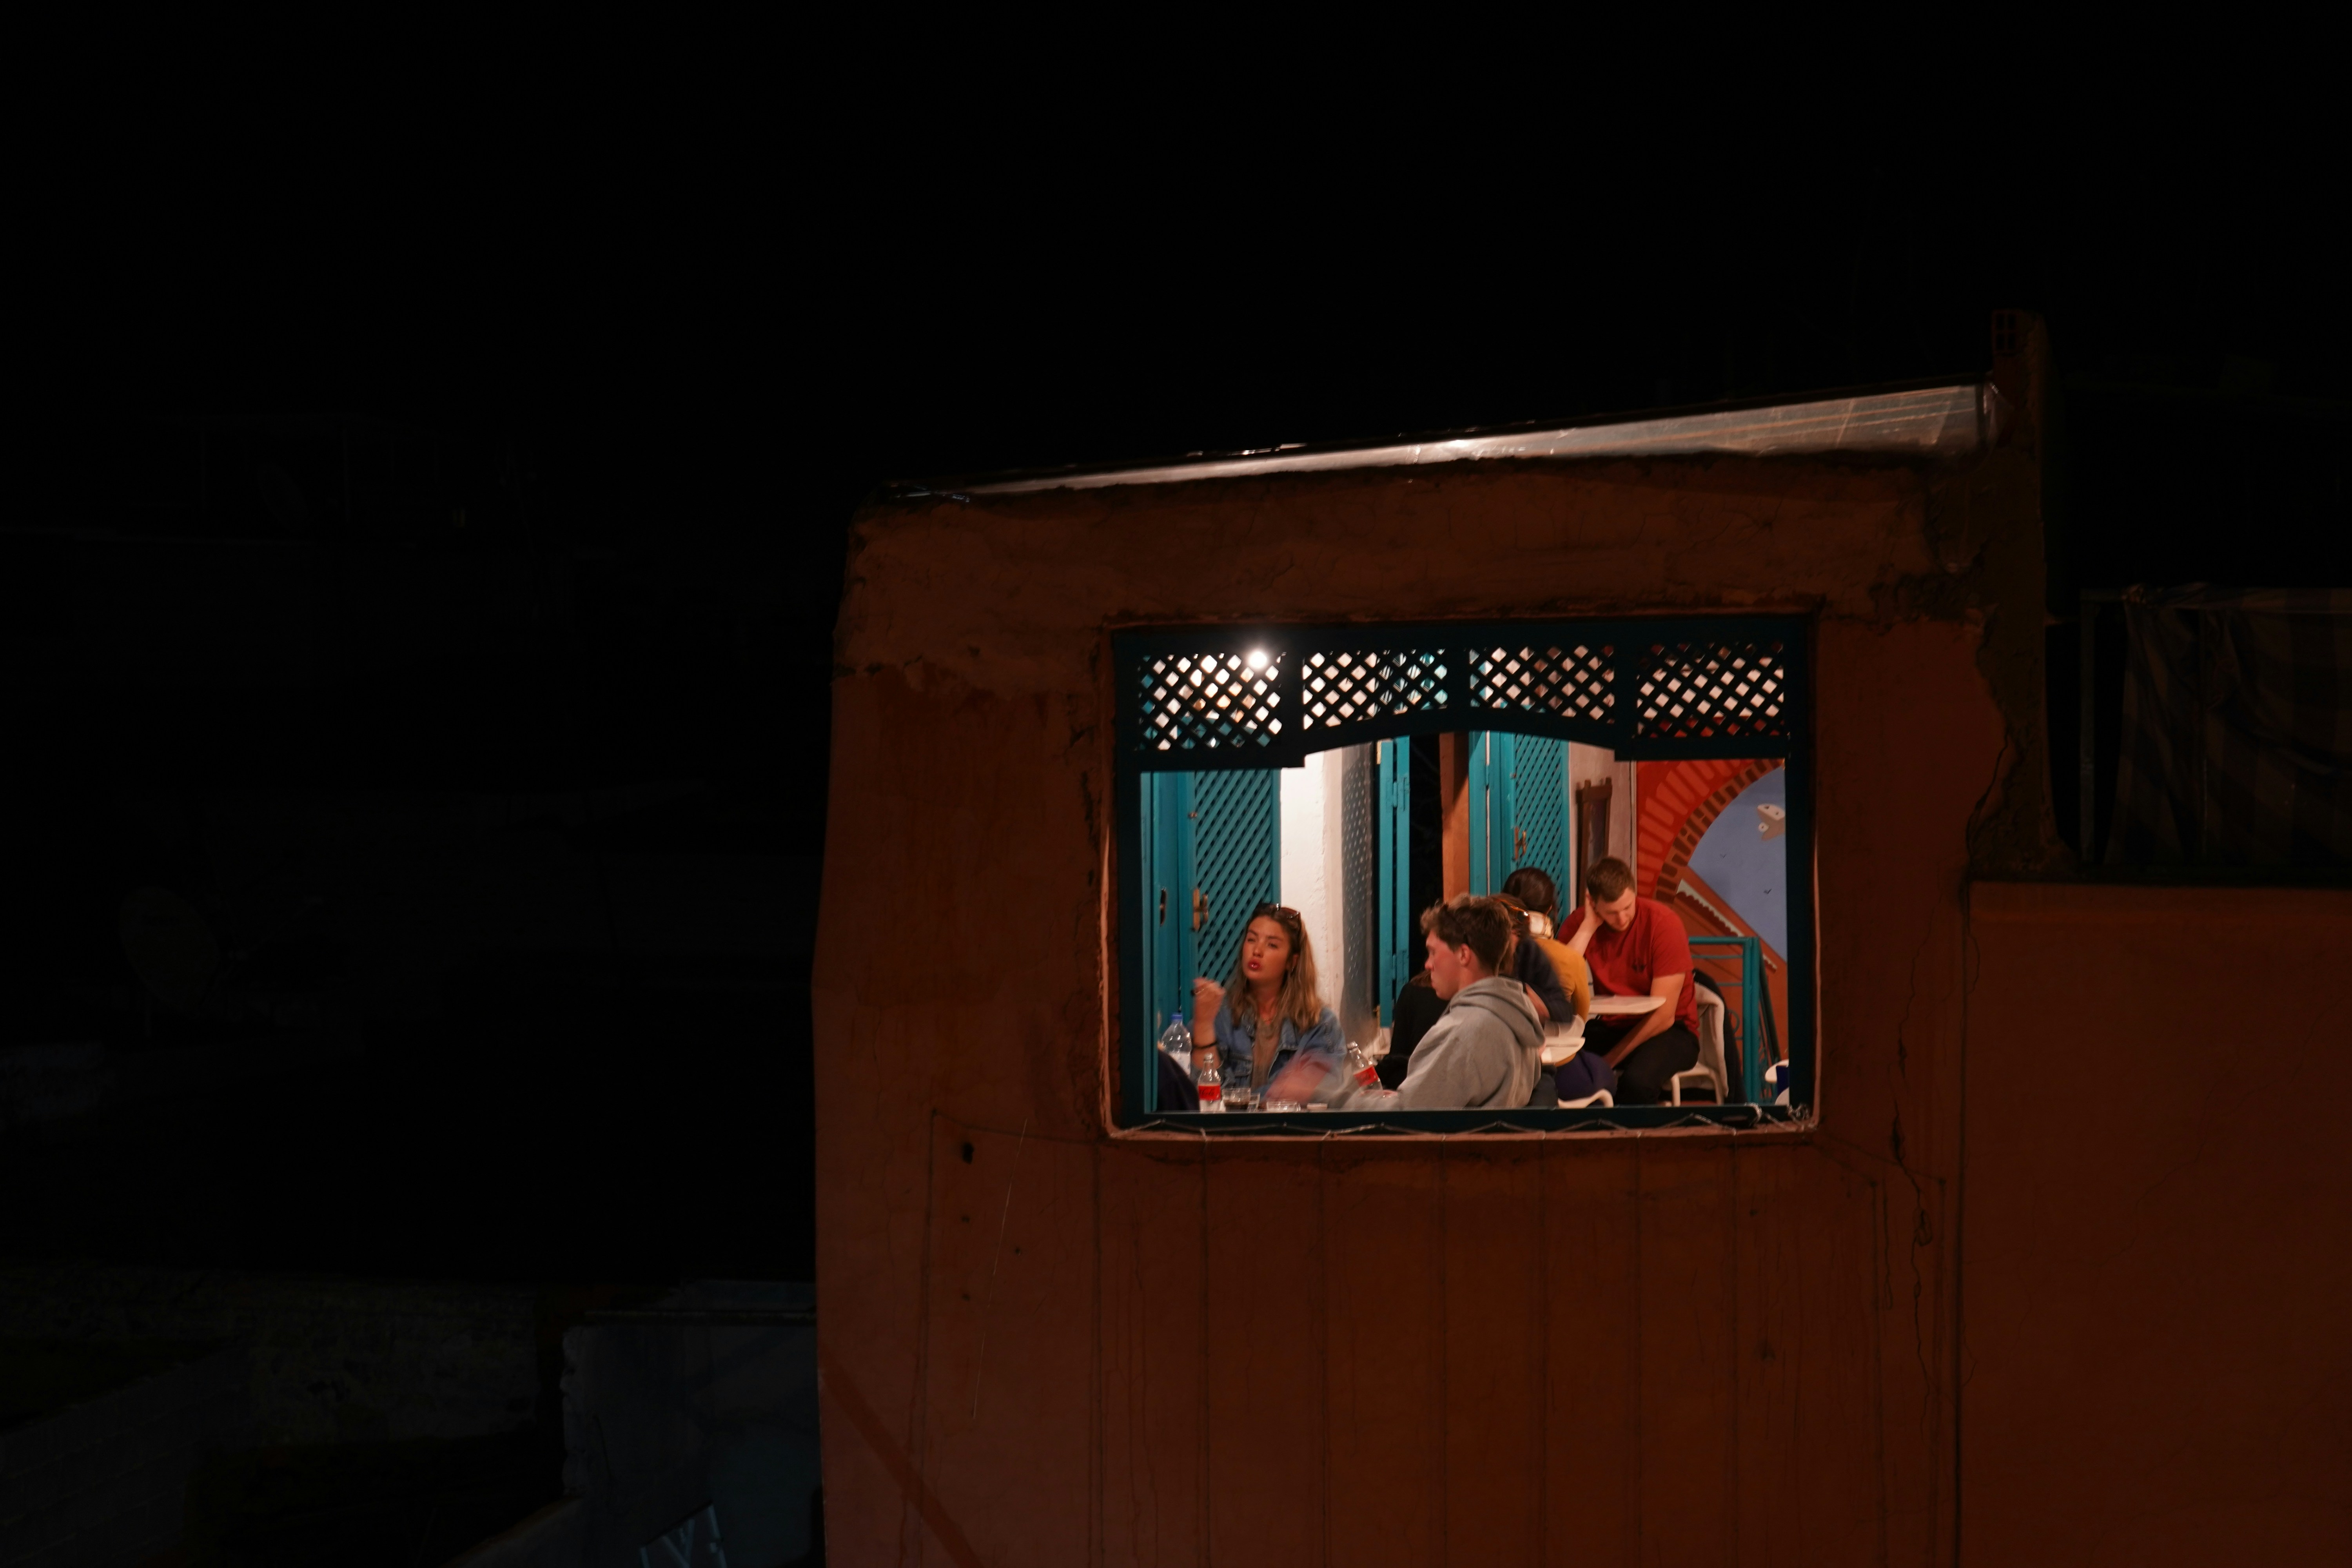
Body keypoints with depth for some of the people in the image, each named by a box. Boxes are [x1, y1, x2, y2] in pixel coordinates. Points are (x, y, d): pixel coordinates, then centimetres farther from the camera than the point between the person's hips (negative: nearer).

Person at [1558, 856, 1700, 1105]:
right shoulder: (1581, 922, -5)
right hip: (1610, 1027, 4)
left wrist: (1608, 1061, -21)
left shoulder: (1663, 923, -16)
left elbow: (1663, 1016, -18)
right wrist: (1589, 926, -21)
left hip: (1670, 1031, -4)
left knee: (1637, 1081, -37)